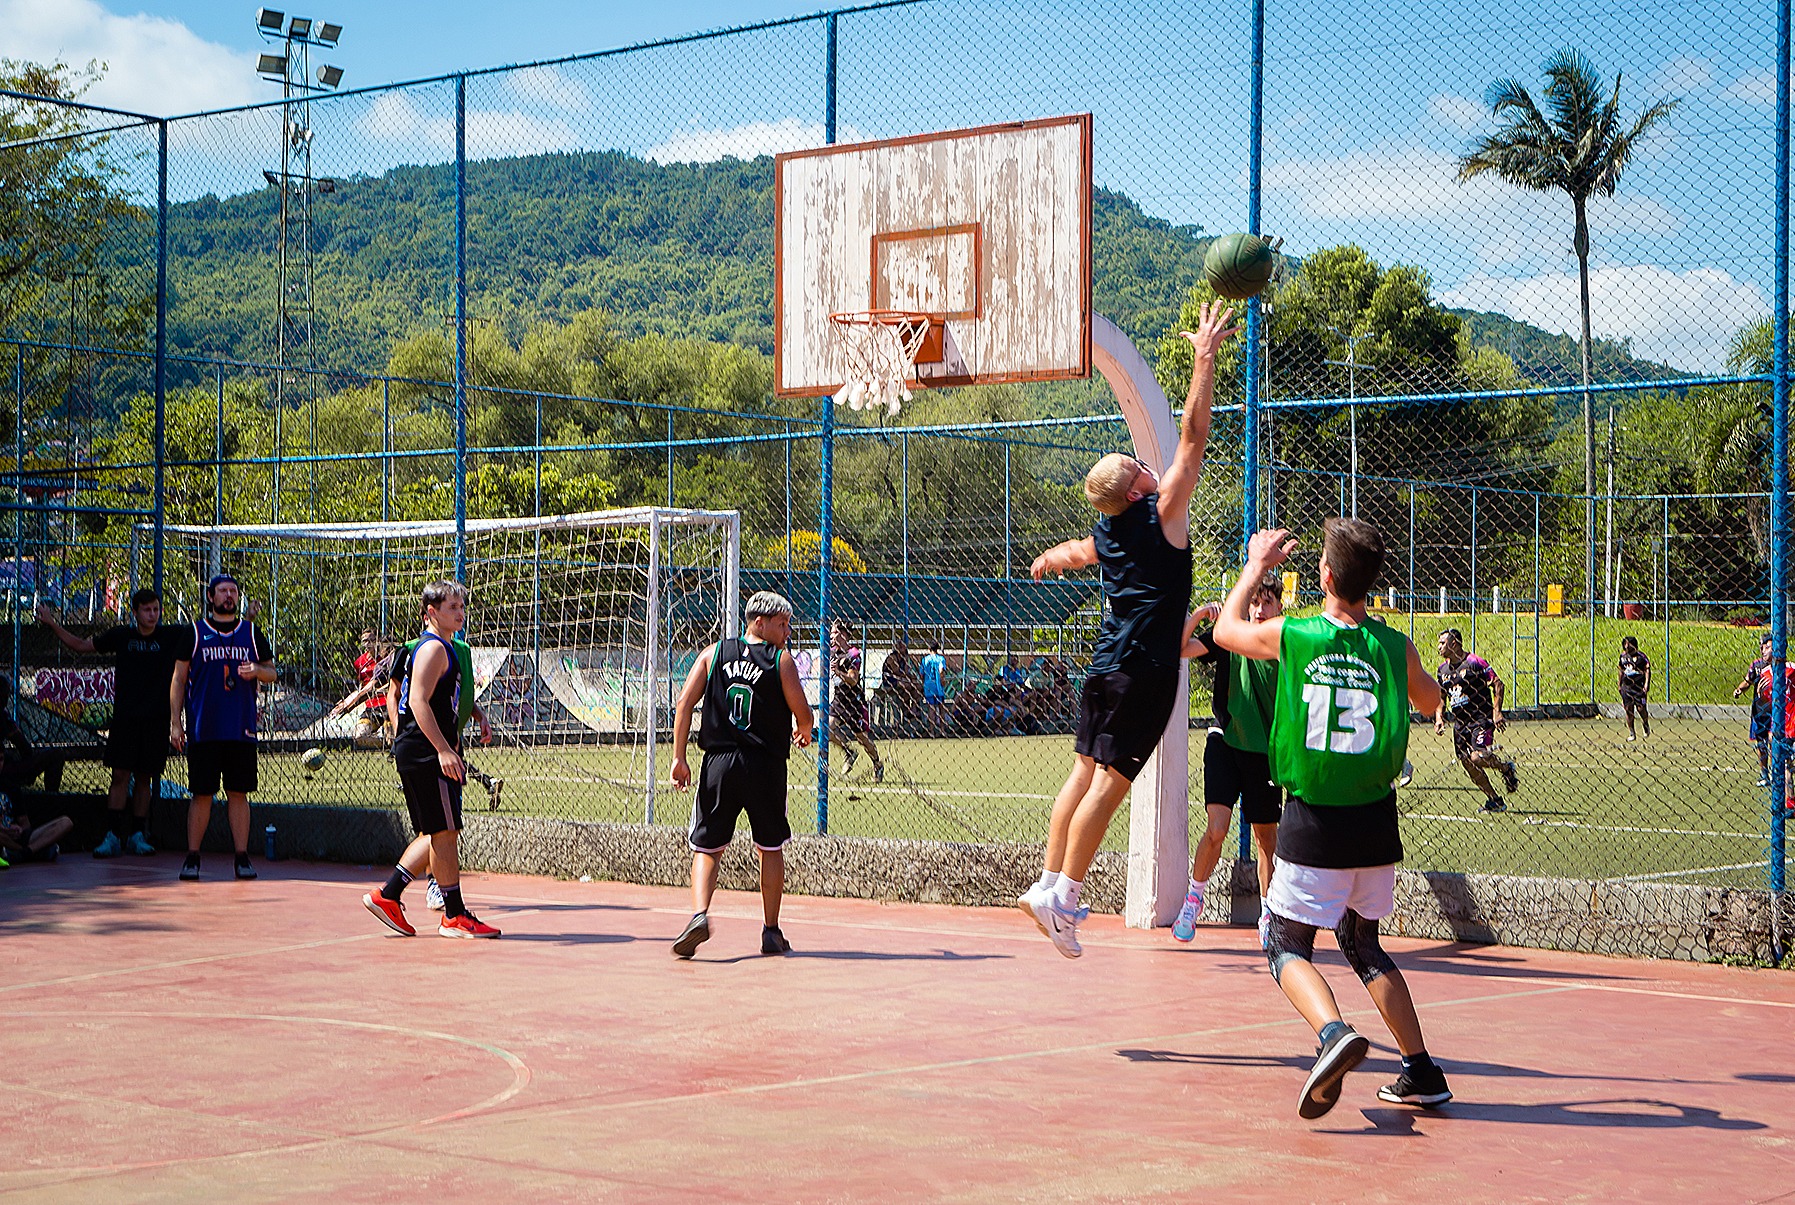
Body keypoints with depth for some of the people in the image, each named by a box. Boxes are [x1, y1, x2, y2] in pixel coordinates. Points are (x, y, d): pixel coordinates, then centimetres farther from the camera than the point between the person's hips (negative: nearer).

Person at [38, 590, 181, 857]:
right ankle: (112, 835, -3)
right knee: (120, 775, -5)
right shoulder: (121, 635, 6)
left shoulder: (172, 635, 2)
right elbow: (82, 646, 15)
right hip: (124, 716, 0)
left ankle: (137, 835, 13)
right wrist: (53, 625, 8)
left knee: (144, 777, 5)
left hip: (156, 718, 0)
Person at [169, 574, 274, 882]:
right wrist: (175, 723, -1)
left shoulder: (252, 632, 11)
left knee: (238, 793, 3)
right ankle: (192, 858, 8)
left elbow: (272, 672, 15)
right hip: (203, 729, -2)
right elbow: (179, 678, 6)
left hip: (241, 729, 2)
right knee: (202, 794, 0)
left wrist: (257, 671, -9)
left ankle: (242, 857, 8)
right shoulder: (194, 633, 5)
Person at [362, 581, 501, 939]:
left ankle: (386, 895, 16)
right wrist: (443, 749, -27)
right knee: (445, 832, -6)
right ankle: (454, 916, -1)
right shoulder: (434, 648, -12)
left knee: (435, 834, 13)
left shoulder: (445, 649, 21)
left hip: (427, 754, 11)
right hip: (425, 753, -11)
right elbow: (419, 701, -21)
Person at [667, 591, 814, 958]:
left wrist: (679, 757, 1)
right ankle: (771, 932, 17)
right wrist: (803, 734, 20)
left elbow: (684, 703, 0)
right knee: (771, 848, 15)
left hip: (719, 763, 2)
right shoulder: (781, 661, -1)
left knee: (706, 847, 8)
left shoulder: (713, 653, 8)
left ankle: (699, 913, -16)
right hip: (766, 765, -2)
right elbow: (803, 714, -4)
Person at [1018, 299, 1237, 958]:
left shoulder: (1104, 536, 13)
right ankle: (1063, 896, -11)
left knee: (1085, 774, 11)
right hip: (1145, 672, -7)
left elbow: (1066, 552, 37)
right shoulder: (1162, 514, -7)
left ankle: (1049, 883, 12)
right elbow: (1193, 436, -11)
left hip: (1106, 668, 7)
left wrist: (1045, 562, 60)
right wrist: (1205, 356, -9)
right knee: (1110, 781, -8)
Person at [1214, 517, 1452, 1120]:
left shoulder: (1289, 636, -9)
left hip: (1314, 822, -3)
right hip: (1376, 822, 4)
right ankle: (1421, 1073, 17)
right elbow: (1429, 701, 20)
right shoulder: (1396, 648, -3)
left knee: (1287, 945, 7)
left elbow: (1227, 628, 14)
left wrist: (1256, 566, 26)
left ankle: (1334, 1032, -22)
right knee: (1362, 941, 21)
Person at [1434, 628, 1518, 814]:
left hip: (1481, 718, -7)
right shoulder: (1443, 669, 11)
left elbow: (1497, 684, -9)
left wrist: (1496, 712, -17)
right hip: (1459, 722, 7)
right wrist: (1439, 717, 6)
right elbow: (1441, 696, 22)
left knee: (1477, 758, -23)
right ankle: (1494, 800, 13)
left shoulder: (1475, 662, -10)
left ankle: (1506, 767, 8)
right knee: (1467, 763, 1)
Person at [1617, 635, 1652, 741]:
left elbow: (1647, 670, -5)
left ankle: (1646, 725, 23)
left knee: (1641, 708, -8)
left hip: (1639, 686, -4)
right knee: (1629, 710, 2)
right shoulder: (1623, 656, 11)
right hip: (1627, 687, 4)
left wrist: (1646, 684, -15)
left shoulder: (1641, 656, -5)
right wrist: (1619, 685, 22)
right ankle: (1631, 734, 9)